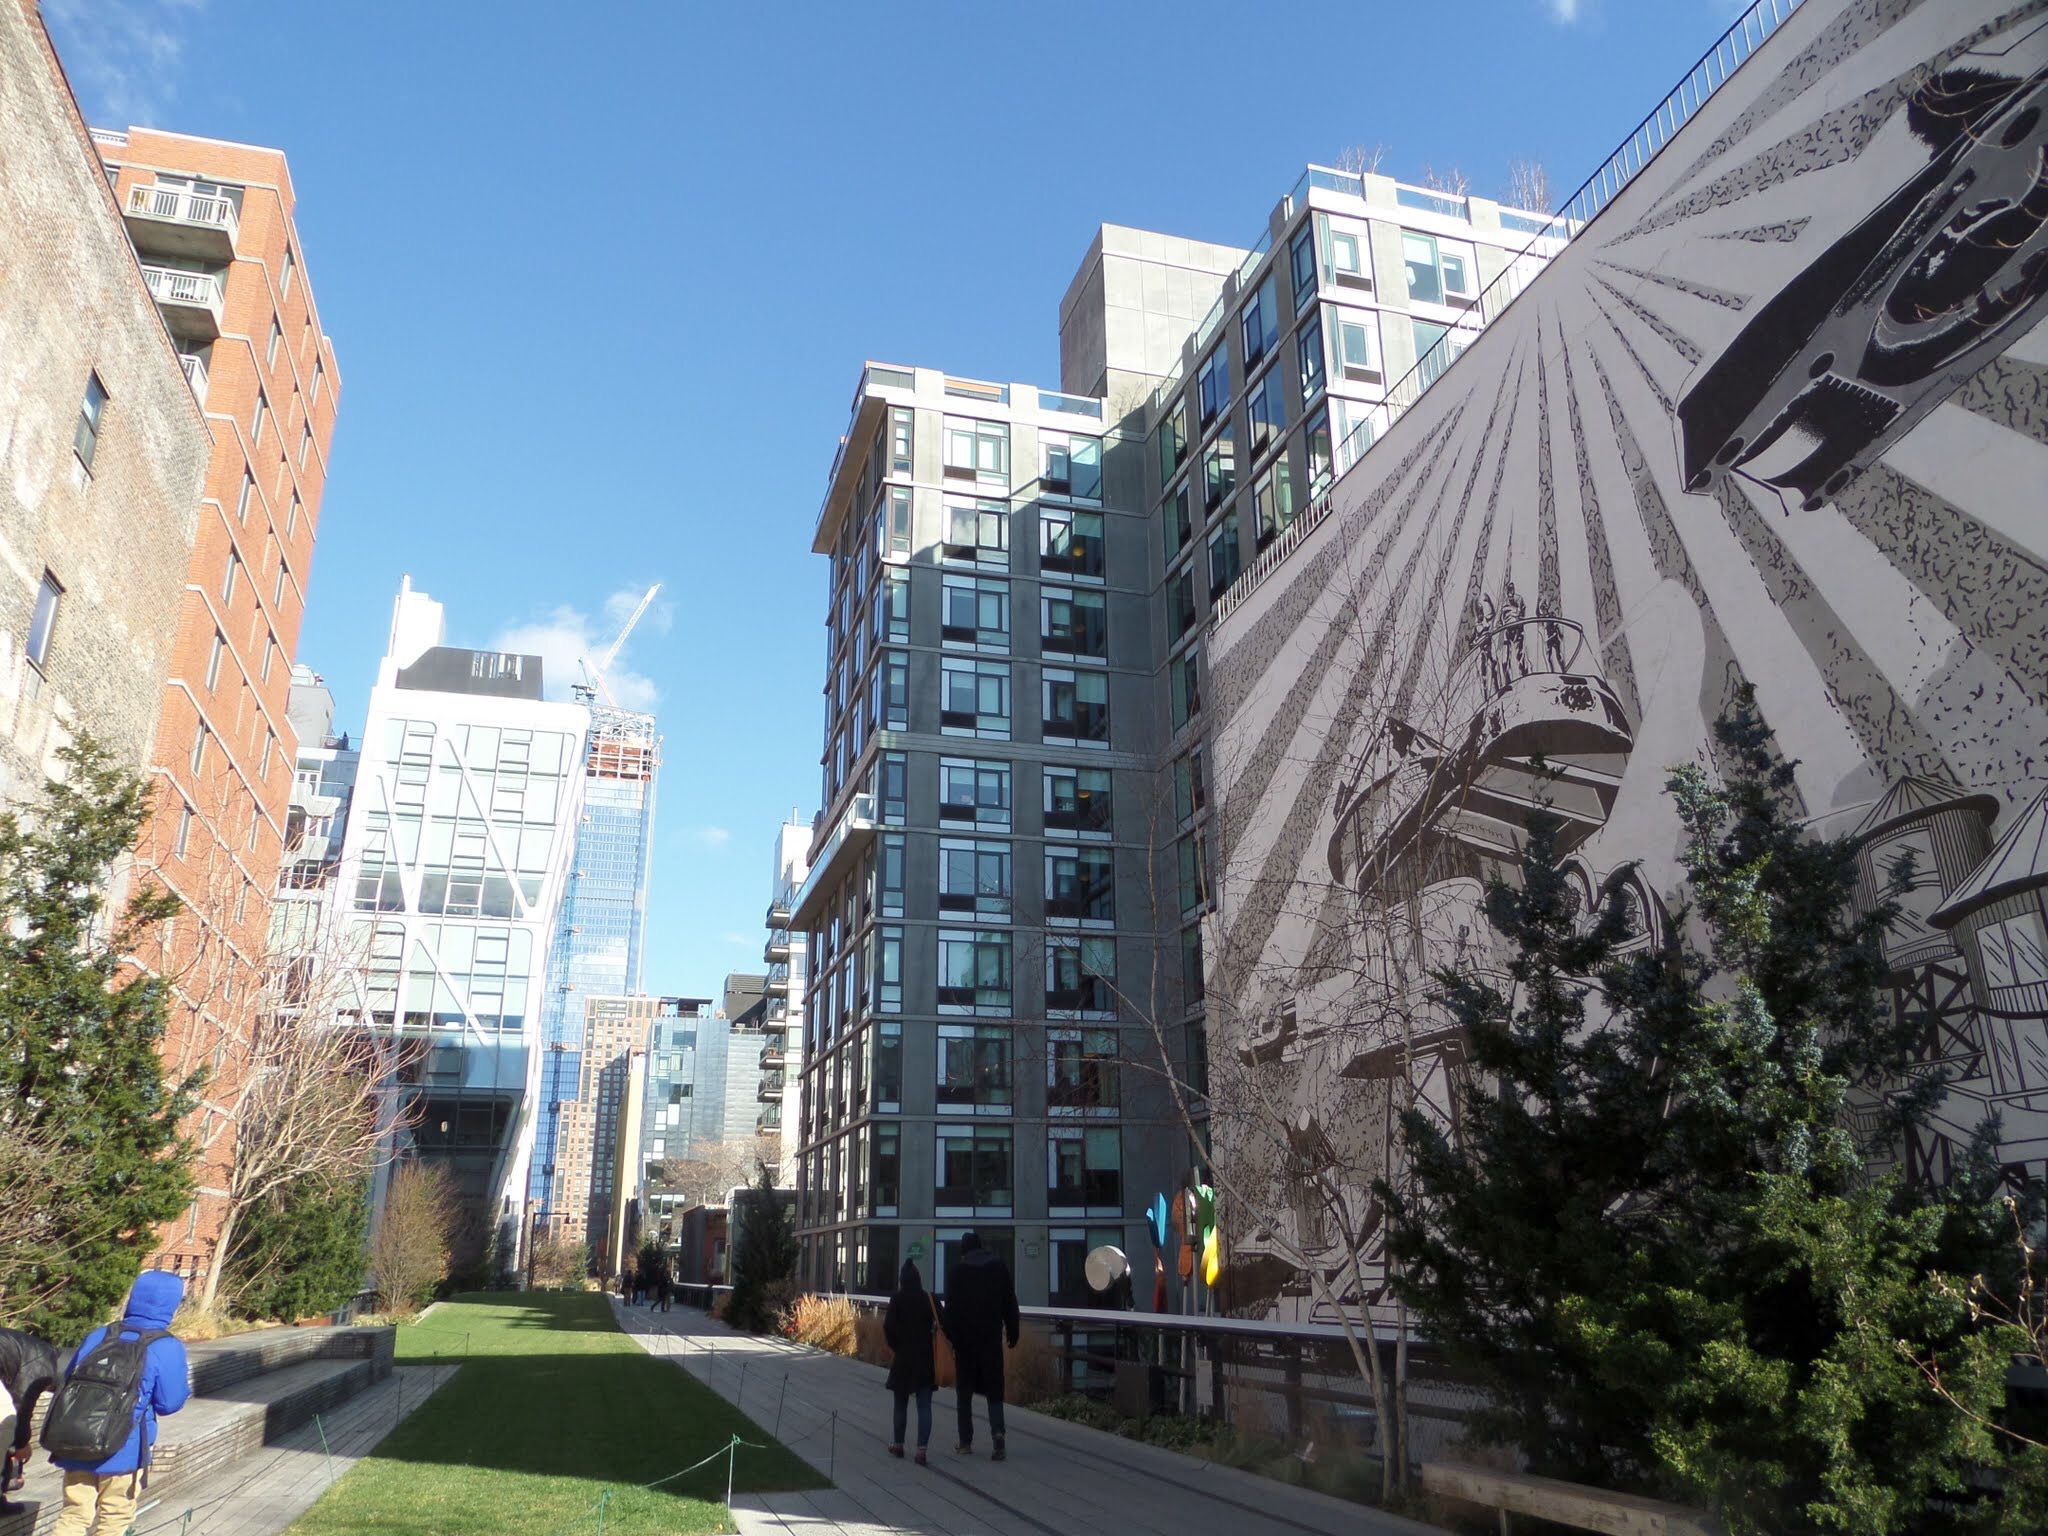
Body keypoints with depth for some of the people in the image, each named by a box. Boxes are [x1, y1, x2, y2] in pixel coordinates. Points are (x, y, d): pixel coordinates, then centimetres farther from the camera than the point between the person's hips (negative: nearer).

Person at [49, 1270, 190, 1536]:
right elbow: (168, 1403, -9)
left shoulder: (97, 1336, 4)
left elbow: (68, 1381, 13)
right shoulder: (168, 1348, -12)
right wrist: (185, 1377, 9)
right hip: (123, 1454, -4)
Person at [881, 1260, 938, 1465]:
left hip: (903, 1358, -1)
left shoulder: (897, 1299, -7)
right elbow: (941, 1325, -5)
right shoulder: (930, 1299, -2)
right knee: (924, 1405, 2)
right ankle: (921, 1450, -7)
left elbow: (888, 1327, -11)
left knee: (901, 1403, 16)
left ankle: (898, 1445, 27)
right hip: (927, 1358, 1)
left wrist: (897, 1346, 4)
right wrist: (929, 1346, 7)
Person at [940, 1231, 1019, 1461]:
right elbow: (1010, 1304, 4)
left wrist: (950, 1334, -3)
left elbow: (951, 1306, -7)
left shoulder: (957, 1269, -3)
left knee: (964, 1390, 9)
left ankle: (966, 1442, 11)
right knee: (994, 1389, 6)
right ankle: (997, 1431, -16)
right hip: (992, 1337, 1)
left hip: (965, 1338, -1)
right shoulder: (999, 1267, 3)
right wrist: (1013, 1332, 10)